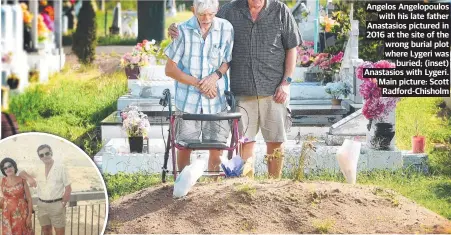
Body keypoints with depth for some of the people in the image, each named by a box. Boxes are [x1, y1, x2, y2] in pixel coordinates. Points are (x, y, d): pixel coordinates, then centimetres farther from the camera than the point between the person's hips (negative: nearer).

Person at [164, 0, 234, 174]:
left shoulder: (226, 28, -4)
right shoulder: (183, 31, -8)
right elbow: (170, 69, -2)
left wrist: (215, 76, -11)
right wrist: (198, 83, -11)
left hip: (216, 100, 1)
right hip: (188, 99, -1)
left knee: (216, 149, 3)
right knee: (184, 148, 5)